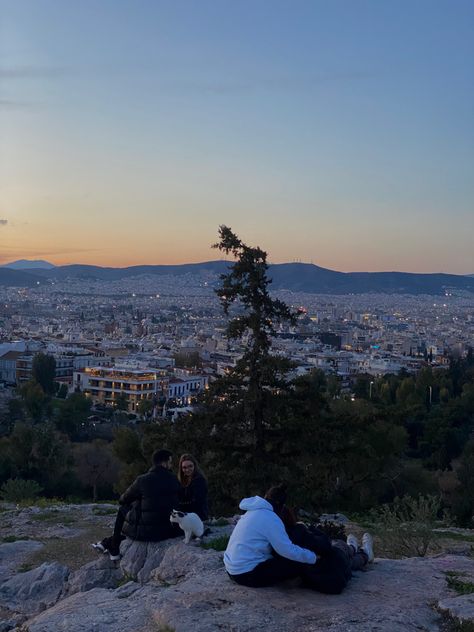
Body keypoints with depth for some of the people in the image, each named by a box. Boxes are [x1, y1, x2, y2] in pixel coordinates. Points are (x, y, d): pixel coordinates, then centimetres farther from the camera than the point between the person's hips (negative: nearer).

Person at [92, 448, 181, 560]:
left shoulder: (142, 480, -14)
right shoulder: (174, 481, -2)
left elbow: (122, 500, 1)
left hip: (145, 532, -5)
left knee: (122, 510, 20)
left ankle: (114, 552, 33)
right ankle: (107, 543, 36)